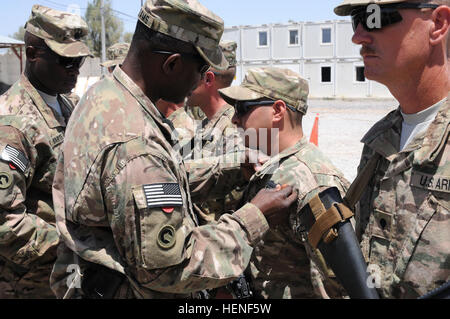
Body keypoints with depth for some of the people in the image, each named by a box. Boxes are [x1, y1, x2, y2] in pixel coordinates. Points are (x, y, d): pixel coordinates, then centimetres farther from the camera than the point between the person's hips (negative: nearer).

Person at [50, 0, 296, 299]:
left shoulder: (102, 96, 0)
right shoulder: (133, 144, -31)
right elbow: (169, 268, -27)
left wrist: (223, 172, 5)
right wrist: (253, 219, -19)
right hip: (122, 290, -9)